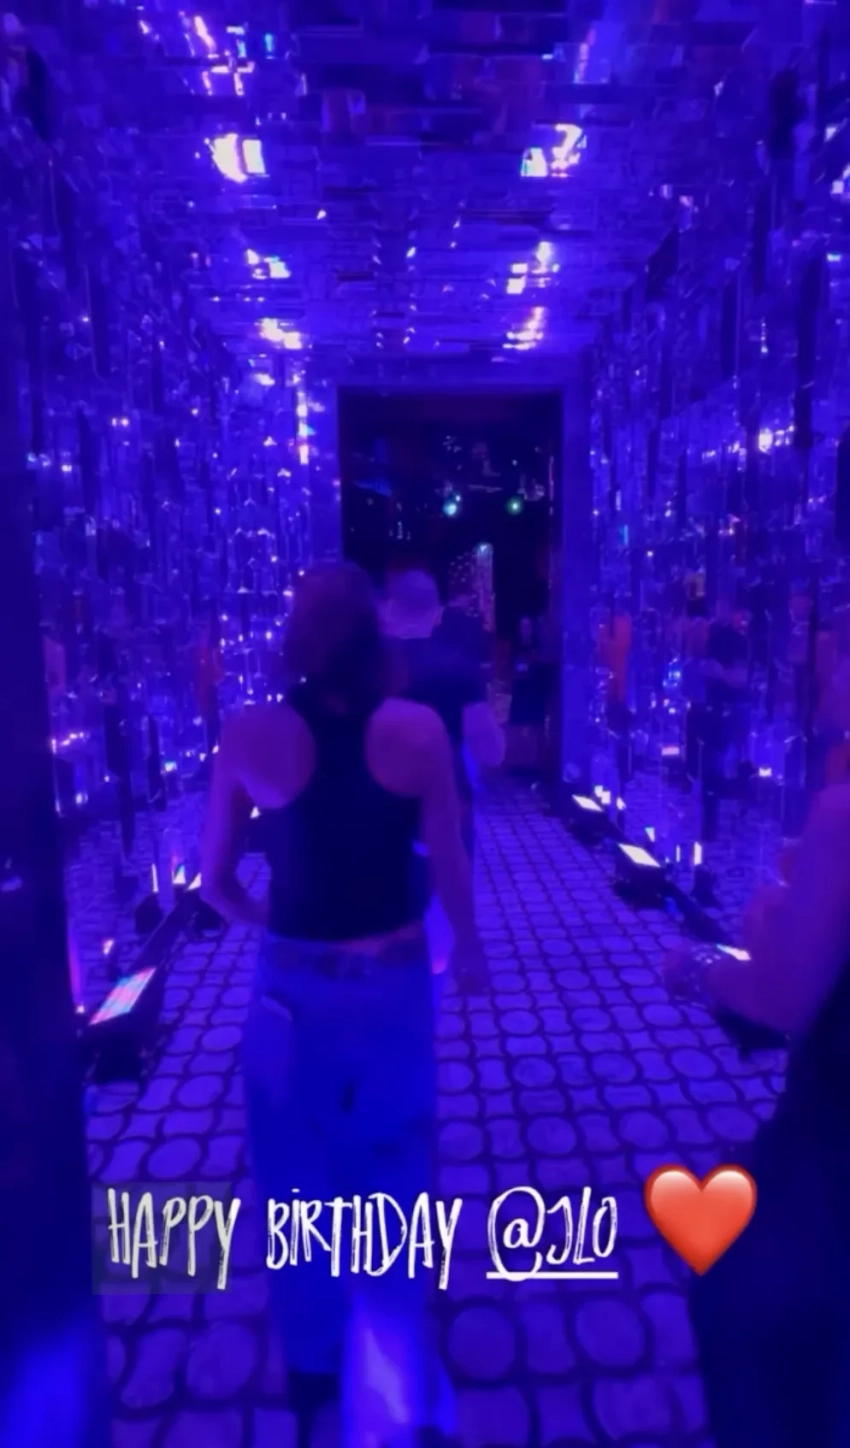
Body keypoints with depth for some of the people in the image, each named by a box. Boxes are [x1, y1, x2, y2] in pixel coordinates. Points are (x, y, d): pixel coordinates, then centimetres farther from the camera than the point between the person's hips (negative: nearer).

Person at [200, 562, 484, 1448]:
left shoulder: (250, 737, -13)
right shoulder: (418, 731, -15)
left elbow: (215, 884, -5)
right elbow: (450, 868, -7)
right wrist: (468, 946, 12)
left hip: (290, 990, 1)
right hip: (394, 987, 0)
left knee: (298, 1185, 25)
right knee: (392, 1186, 21)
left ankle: (311, 1366, 50)